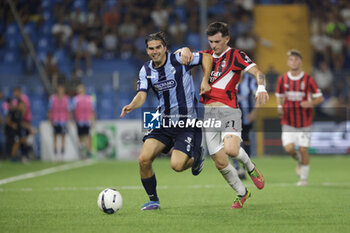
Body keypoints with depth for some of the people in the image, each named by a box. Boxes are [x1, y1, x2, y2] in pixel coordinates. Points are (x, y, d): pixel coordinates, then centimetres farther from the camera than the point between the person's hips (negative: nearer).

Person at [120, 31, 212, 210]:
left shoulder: (179, 59, -11)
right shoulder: (146, 71, 2)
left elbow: (206, 58, -2)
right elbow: (142, 95, -8)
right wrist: (132, 106, -30)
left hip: (188, 122, -5)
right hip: (164, 121, 5)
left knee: (177, 165, -19)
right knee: (144, 159, -11)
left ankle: (196, 159, 19)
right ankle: (153, 200, 9)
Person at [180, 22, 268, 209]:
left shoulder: (236, 55, 1)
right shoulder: (207, 55, 17)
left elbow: (257, 72, -12)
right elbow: (183, 54, 18)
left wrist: (261, 87, -34)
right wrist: (185, 51, -8)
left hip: (228, 110, -5)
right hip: (208, 112, 5)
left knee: (231, 149, -28)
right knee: (220, 162, 0)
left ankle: (250, 167, 5)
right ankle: (242, 193, 21)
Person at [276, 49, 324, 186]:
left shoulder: (308, 80, -4)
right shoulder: (282, 80, 3)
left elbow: (319, 98, -1)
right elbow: (279, 96, 18)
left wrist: (310, 103, -21)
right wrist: (279, 107, -2)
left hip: (304, 121, -2)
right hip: (288, 122, 2)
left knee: (303, 149, -4)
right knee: (289, 148, -12)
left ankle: (304, 178, 12)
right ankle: (299, 160, 23)